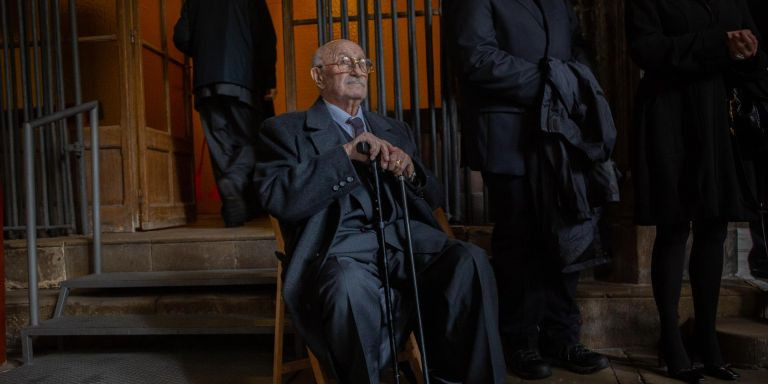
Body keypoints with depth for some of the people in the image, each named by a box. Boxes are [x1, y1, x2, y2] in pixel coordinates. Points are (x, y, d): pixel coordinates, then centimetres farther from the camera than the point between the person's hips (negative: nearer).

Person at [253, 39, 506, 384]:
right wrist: (345, 154, -11)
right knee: (350, 286, -37)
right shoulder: (285, 129, 11)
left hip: (403, 235, 4)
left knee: (469, 261, -26)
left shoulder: (394, 130, 25)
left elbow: (431, 198, 22)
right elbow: (277, 199, -6)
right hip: (341, 244, -3)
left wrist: (409, 170, -2)